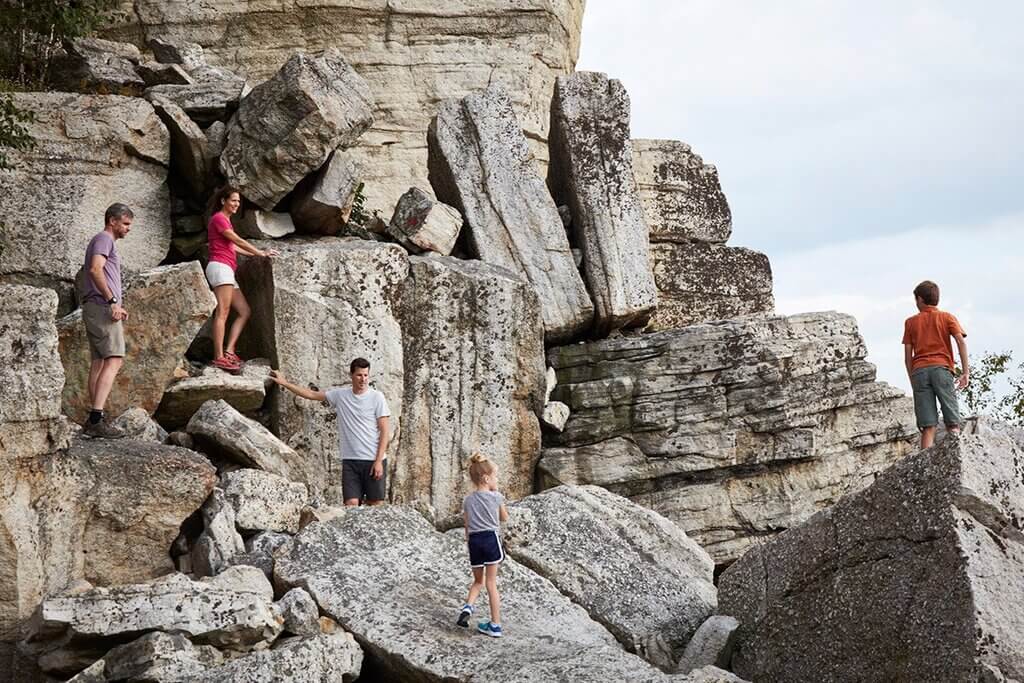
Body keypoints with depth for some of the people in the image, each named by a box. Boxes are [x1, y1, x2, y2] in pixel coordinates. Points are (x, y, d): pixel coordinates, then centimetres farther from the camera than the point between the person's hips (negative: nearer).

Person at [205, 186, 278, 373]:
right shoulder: (218, 218, -3)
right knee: (223, 312, -17)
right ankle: (219, 357, -24)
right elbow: (238, 241, -6)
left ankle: (229, 351, -5)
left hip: (227, 271, 10)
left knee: (245, 312, 5)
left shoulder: (225, 220, 27)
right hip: (220, 266, -10)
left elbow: (233, 247, 28)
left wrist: (257, 253, 23)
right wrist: (260, 252, 0)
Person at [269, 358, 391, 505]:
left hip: (373, 461, -3)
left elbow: (385, 431, -5)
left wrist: (379, 461, -12)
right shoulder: (340, 395, 7)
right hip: (350, 460, 3)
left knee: (375, 504, 0)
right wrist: (284, 383, 13)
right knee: (351, 504, -6)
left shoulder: (377, 397, -3)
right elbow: (312, 394, 16)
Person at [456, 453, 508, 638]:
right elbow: (504, 518, 15)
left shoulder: (468, 501, 8)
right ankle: (495, 625, 6)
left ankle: (468, 606, -5)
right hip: (491, 538, -3)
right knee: (491, 583, 4)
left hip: (474, 541, 3)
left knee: (478, 580, 22)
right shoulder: (496, 497, -2)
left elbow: (467, 527, 10)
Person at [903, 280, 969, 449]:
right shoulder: (947, 317, 14)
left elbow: (907, 355, 13)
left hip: (919, 371, 2)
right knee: (952, 423, -5)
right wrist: (966, 371, -2)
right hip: (941, 368, -2)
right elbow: (961, 341, -1)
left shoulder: (910, 322, 18)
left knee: (928, 427, -4)